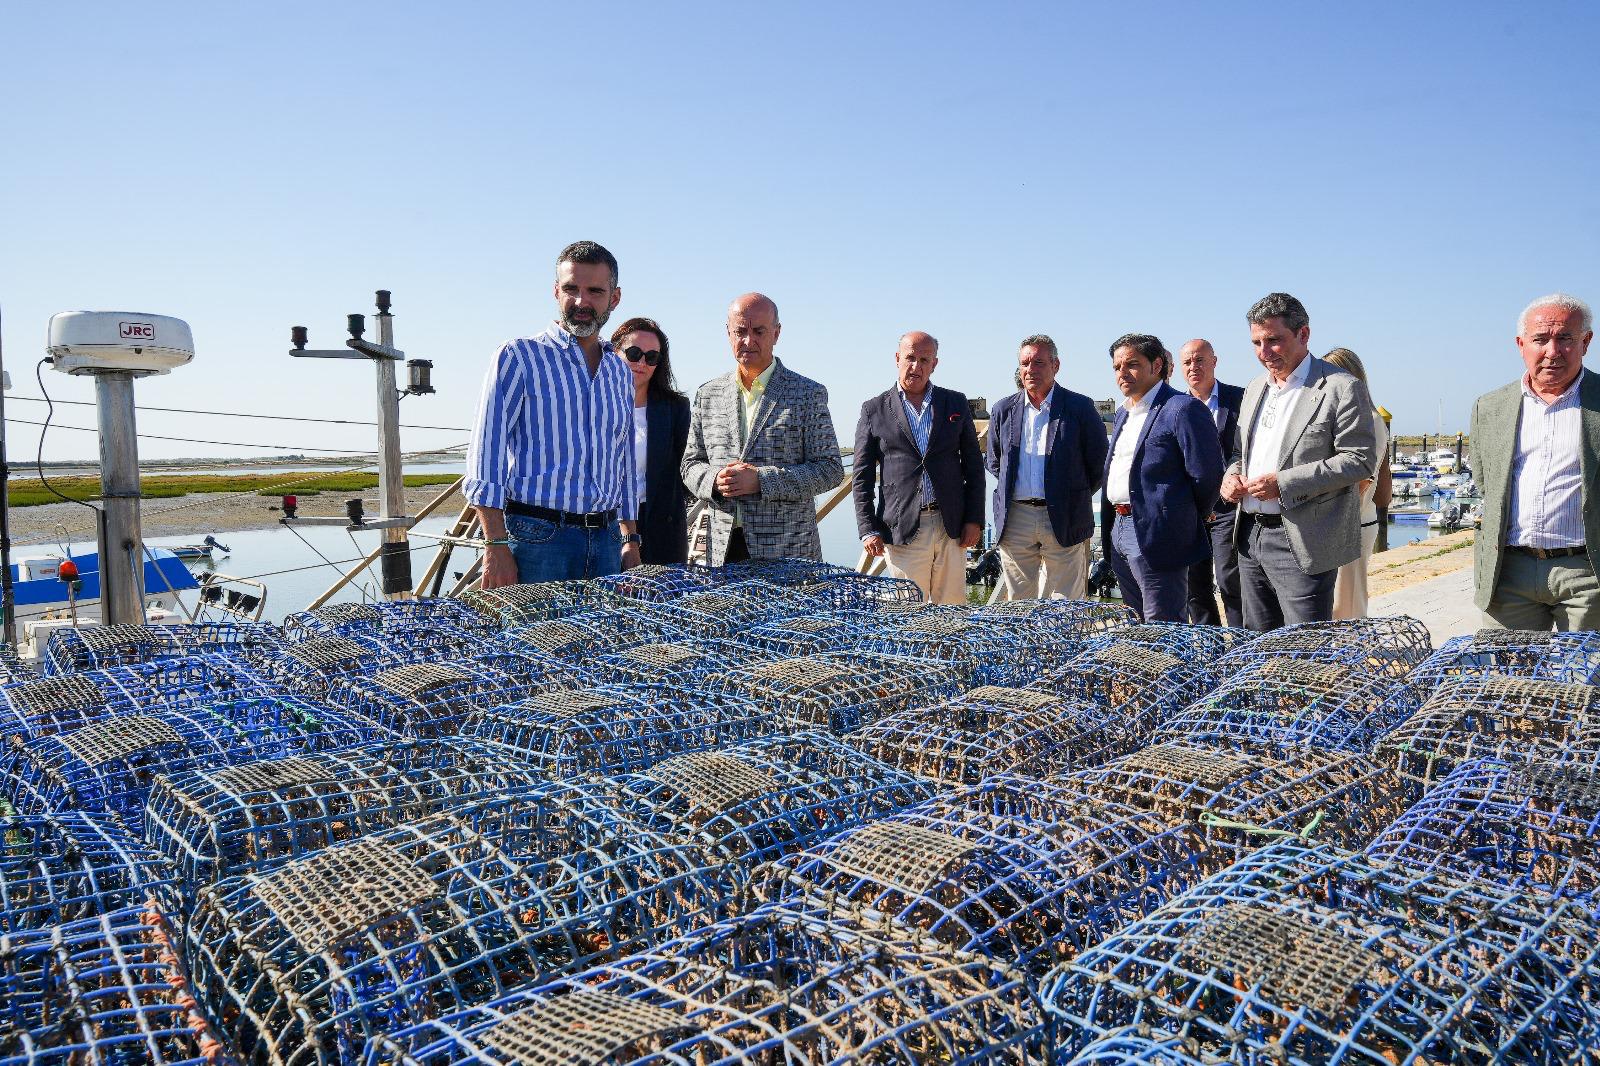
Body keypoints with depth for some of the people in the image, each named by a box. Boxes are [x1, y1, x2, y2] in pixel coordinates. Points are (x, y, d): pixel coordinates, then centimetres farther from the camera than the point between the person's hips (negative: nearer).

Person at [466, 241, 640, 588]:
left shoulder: (620, 371, 16)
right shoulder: (519, 356, -2)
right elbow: (486, 453, -9)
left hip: (605, 539, 5)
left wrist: (631, 539, 18)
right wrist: (496, 546, -17)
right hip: (536, 539, -5)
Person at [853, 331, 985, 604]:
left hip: (951, 527, 2)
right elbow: (861, 477, 4)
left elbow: (973, 466, 11)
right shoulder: (874, 410, 5)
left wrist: (974, 520, 3)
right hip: (902, 529, -2)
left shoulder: (956, 404, 11)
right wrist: (868, 530, -4)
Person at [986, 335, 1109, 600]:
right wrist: (1011, 491, 13)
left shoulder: (1080, 407, 0)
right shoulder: (1003, 410, 9)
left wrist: (1075, 499, 6)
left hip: (1064, 521, -2)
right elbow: (994, 463, 20)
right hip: (1014, 520, 3)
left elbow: (1100, 462, 5)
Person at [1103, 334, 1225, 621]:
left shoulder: (1183, 408, -12)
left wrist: (1188, 519, -1)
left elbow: (1206, 474, -14)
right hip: (1120, 532, 9)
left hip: (1157, 536, -9)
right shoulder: (1123, 414, 17)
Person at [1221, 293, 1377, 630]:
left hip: (1301, 542, -7)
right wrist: (1232, 475, 3)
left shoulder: (1342, 388, -7)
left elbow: (1360, 460, -13)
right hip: (1250, 534, 7)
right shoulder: (1256, 388, 16)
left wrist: (1283, 483, -20)